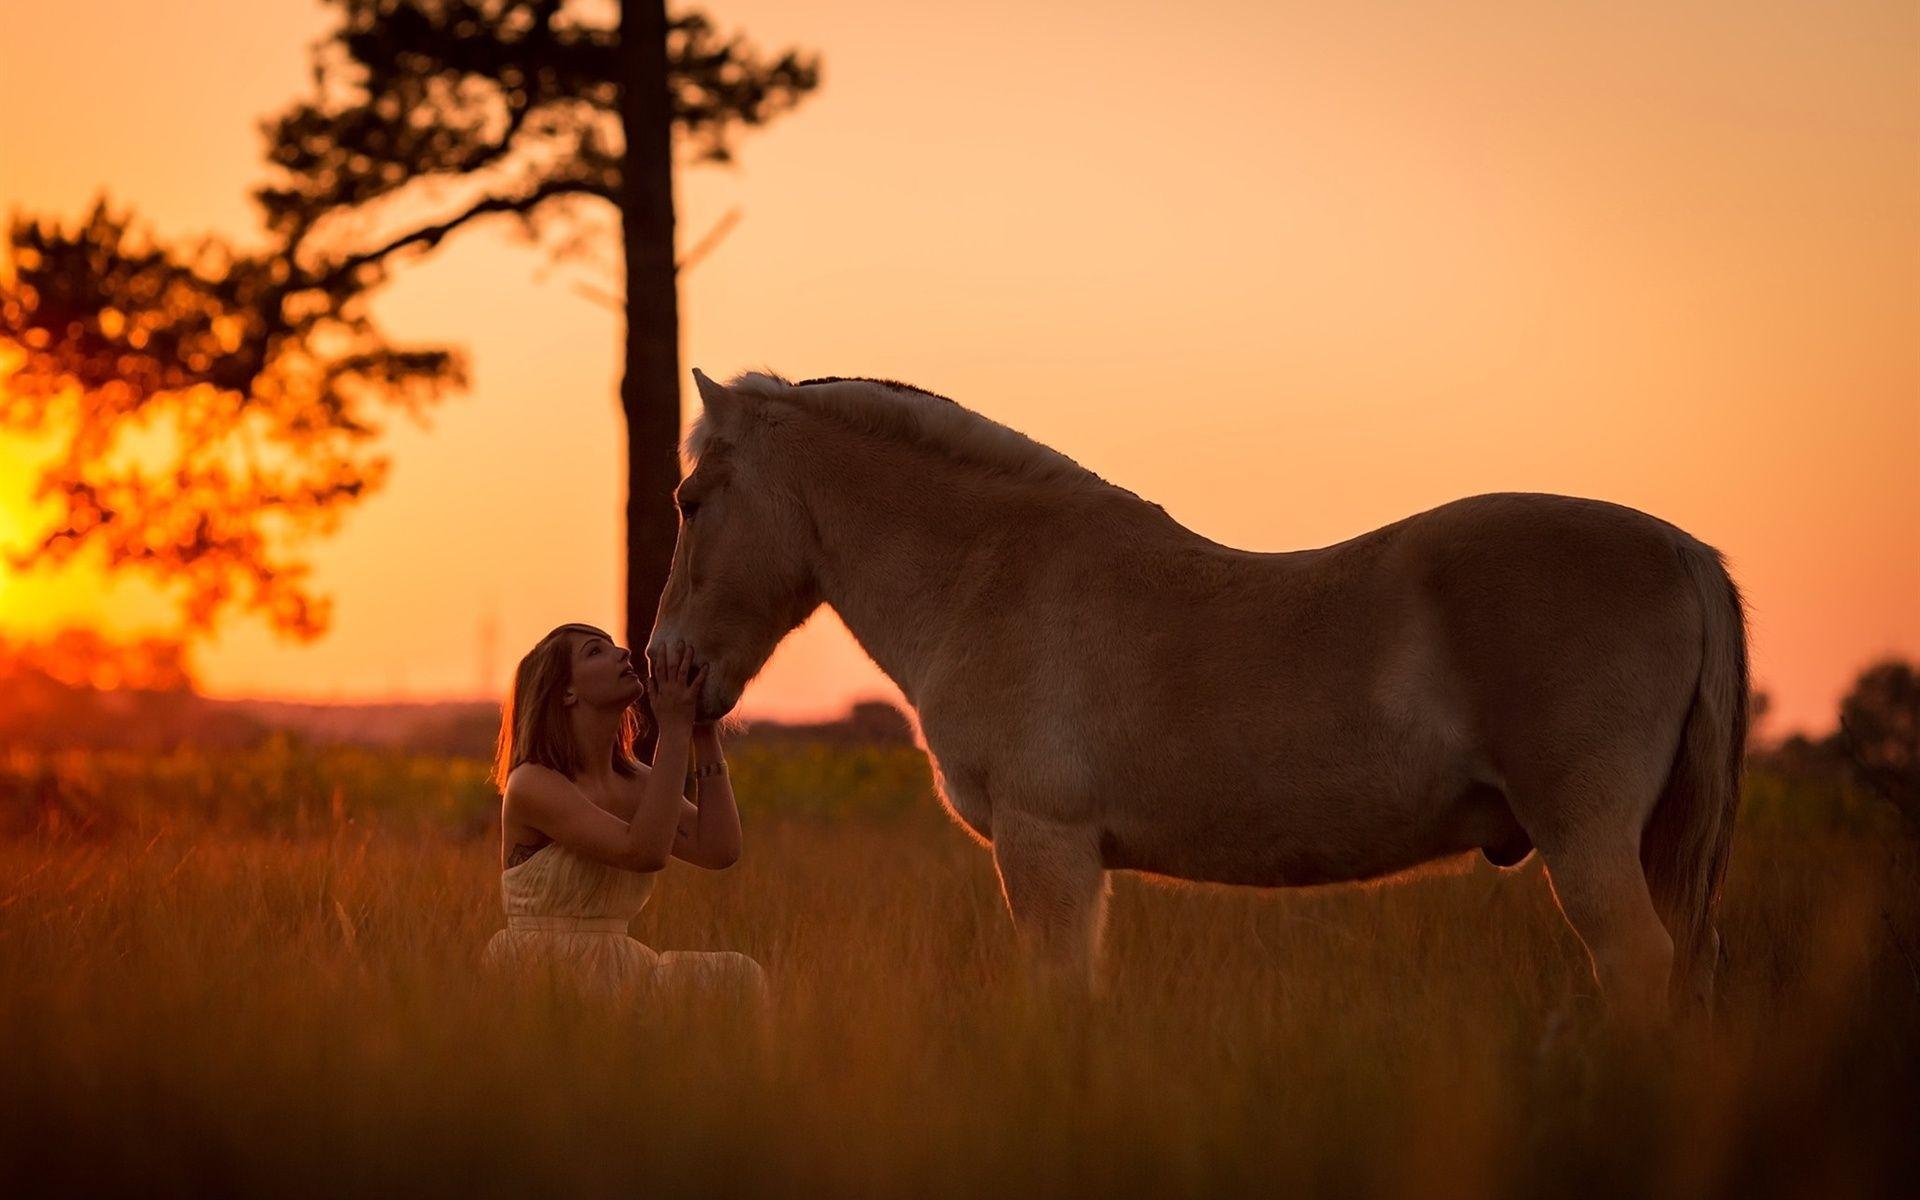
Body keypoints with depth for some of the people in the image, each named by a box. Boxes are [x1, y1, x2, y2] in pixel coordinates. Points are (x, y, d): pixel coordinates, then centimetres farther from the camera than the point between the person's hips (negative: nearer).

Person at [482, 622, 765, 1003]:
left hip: (618, 978, 8)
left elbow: (719, 850, -3)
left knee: (739, 975, -14)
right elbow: (643, 852, -22)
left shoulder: (634, 782, 13)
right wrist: (675, 728, -18)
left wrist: (704, 730, 0)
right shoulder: (532, 784, -9)